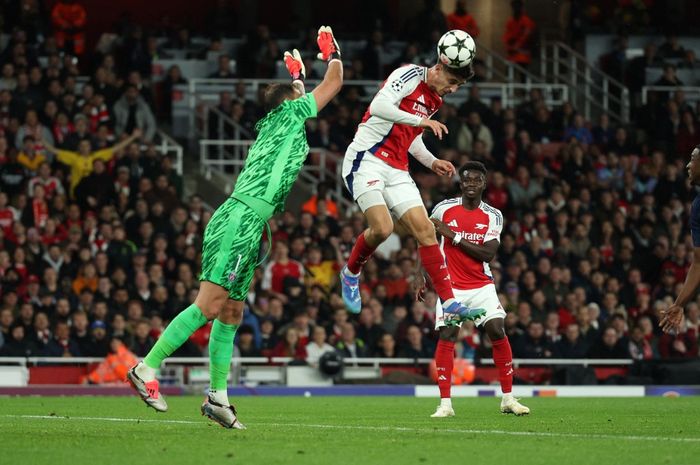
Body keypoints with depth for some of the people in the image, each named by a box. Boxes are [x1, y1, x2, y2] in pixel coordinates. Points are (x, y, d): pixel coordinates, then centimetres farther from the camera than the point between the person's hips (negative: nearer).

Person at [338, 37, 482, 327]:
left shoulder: (435, 100, 17)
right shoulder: (410, 75, -9)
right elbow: (379, 106, -23)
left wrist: (432, 162, 12)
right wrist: (420, 120, -28)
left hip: (396, 169, 8)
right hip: (366, 159, -8)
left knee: (425, 230, -4)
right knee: (382, 228, -23)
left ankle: (450, 303, -6)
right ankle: (351, 273, 7)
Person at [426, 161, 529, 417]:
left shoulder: (493, 216, -1)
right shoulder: (444, 208, -1)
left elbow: (487, 254, -12)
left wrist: (453, 235, -17)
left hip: (481, 285, 1)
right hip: (451, 285, -1)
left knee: (498, 331, -10)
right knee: (447, 336, -14)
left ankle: (508, 398, 1)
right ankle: (445, 403, -10)